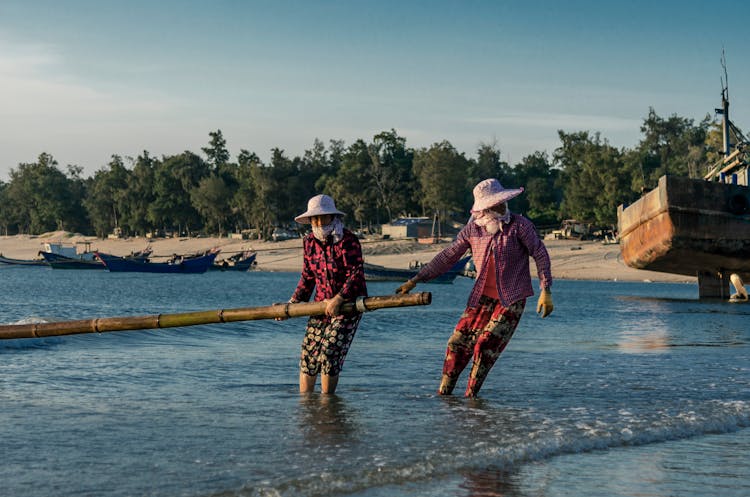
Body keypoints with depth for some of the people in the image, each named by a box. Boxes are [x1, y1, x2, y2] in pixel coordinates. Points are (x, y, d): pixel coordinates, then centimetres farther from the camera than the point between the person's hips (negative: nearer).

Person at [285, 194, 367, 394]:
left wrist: (338, 299, -28)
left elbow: (356, 274, -20)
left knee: (329, 354, -13)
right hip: (322, 305, 6)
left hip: (348, 305, -6)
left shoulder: (347, 240, -15)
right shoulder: (309, 241, 6)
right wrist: (293, 303, 7)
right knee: (308, 355, 2)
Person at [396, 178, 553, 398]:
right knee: (459, 342, -1)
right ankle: (443, 394, 11)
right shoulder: (473, 228, 2)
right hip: (483, 297, 4)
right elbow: (447, 256, 7)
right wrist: (415, 280, 5)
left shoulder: (520, 225, -9)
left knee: (486, 345, -12)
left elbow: (540, 254, -5)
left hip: (512, 299, -4)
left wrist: (546, 291, -13)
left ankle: (470, 396, 2)